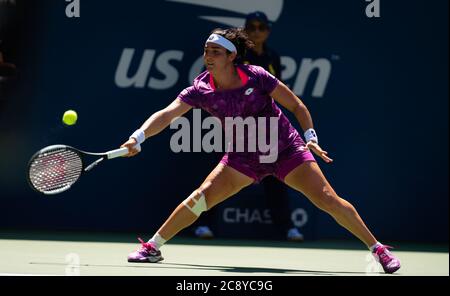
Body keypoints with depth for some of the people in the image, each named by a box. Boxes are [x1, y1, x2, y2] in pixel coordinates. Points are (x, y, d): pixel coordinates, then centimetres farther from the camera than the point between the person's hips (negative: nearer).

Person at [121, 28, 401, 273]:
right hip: (245, 157, 2)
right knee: (200, 197, -11)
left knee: (328, 200, -9)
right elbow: (167, 114, -24)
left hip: (287, 150, -2)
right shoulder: (200, 89, -13)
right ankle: (152, 246, 3)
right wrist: (139, 137, -40)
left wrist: (310, 137, -22)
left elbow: (296, 105, -10)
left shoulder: (256, 76, -18)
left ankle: (377, 248, 4)